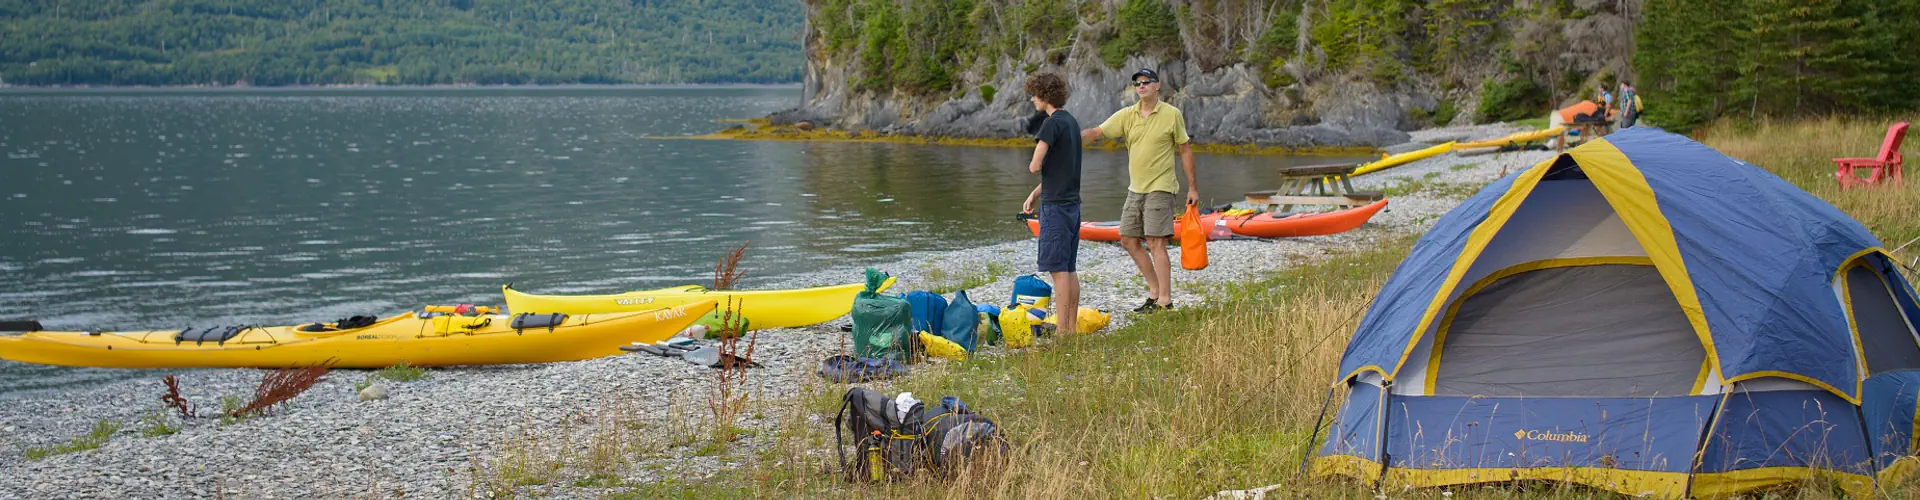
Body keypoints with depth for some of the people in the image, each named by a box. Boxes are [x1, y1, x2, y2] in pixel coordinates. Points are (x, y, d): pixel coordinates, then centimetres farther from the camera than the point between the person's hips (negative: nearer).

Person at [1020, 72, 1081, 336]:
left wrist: (1032, 165, 6)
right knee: (1069, 268, 11)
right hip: (1072, 202, 9)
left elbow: (1035, 166, -18)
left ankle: (1062, 331, -7)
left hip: (1055, 205, -9)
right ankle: (1072, 327, 15)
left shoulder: (1052, 123, -14)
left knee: (1058, 268, -7)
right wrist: (1034, 195, 17)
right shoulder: (1071, 122, 14)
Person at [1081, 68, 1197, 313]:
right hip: (1135, 189, 6)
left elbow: (1185, 150, 1)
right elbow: (1096, 132, 2)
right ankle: (1155, 290, 20)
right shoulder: (1126, 115, 6)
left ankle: (1165, 301, -9)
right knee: (1129, 240, 8)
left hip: (1159, 188, -6)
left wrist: (1192, 187, 0)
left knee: (1156, 243, -12)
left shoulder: (1172, 114, -4)